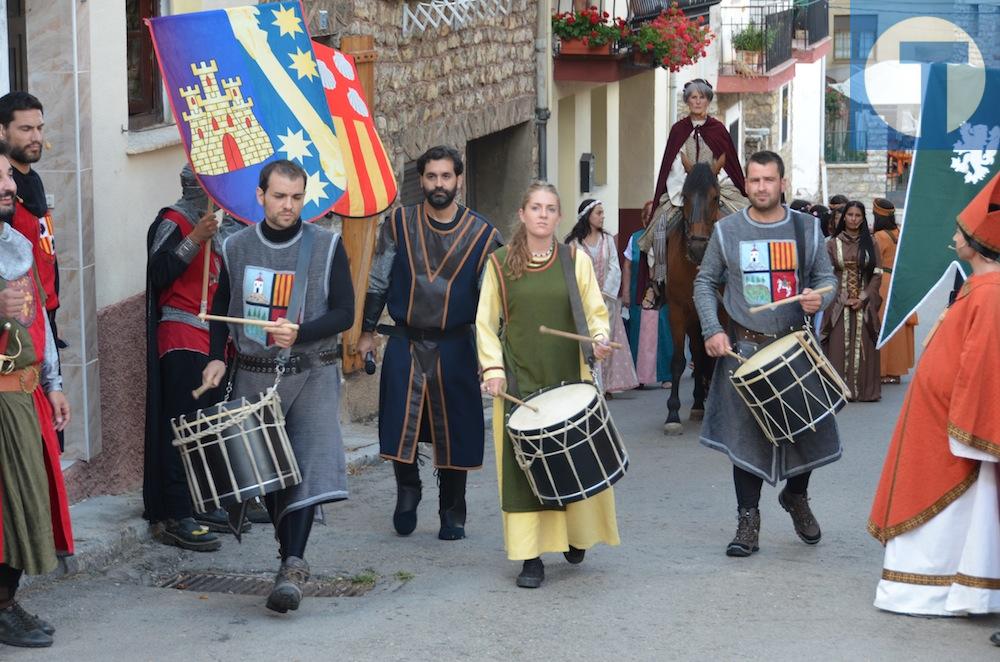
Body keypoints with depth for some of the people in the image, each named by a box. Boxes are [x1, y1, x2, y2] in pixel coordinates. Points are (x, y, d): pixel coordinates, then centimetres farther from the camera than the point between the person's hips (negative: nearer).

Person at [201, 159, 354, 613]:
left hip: (311, 374, -2)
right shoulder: (237, 248, 4)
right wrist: (216, 358, 2)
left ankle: (293, 565, -20)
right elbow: (222, 307, 16)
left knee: (309, 464, -17)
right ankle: (290, 555, 21)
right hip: (255, 376, 3)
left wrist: (299, 333, -22)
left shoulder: (327, 246, -3)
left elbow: (344, 314, -5)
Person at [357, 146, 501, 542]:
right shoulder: (399, 225, 2)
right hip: (405, 343, 1)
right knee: (400, 426, -2)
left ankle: (452, 515, 18)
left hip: (454, 346, 0)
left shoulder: (483, 235, -1)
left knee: (454, 430, 4)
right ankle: (407, 490, 24)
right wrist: (367, 331, 7)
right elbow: (378, 281, 7)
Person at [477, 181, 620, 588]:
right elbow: (486, 322, 7)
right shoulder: (500, 263, 5)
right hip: (519, 381, 0)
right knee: (523, 467, -3)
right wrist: (493, 368, -5)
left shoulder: (577, 261, 6)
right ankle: (530, 557, 3)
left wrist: (600, 338, -12)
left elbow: (596, 311, 9)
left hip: (569, 378, 1)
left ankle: (576, 535, 28)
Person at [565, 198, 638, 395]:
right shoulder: (574, 242, 0)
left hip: (606, 299, 3)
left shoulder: (607, 240, 9)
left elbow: (615, 269, 4)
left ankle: (606, 384, 4)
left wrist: (605, 294, -8)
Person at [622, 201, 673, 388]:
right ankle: (638, 375, 10)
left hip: (663, 296, -2)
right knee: (638, 335, 3)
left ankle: (666, 375, 6)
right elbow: (627, 267, 8)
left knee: (663, 334, -1)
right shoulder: (635, 239, 7)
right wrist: (625, 292, 3)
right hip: (638, 296, 2)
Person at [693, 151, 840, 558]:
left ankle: (796, 497, 32)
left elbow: (826, 277, 9)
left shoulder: (807, 229, 3)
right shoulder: (727, 231, 1)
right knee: (746, 434, -1)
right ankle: (748, 522, 7)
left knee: (806, 427, 3)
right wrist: (712, 331, -6)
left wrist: (820, 297, -15)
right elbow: (705, 283, 7)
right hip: (745, 348, -1)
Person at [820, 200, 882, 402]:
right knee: (839, 346, -5)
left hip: (864, 304, 1)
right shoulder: (833, 244, 5)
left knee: (863, 347, -1)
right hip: (839, 303, -1)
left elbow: (877, 274, 3)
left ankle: (865, 390, 2)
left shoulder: (870, 244, 7)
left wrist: (863, 298, -9)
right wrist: (844, 299, -9)